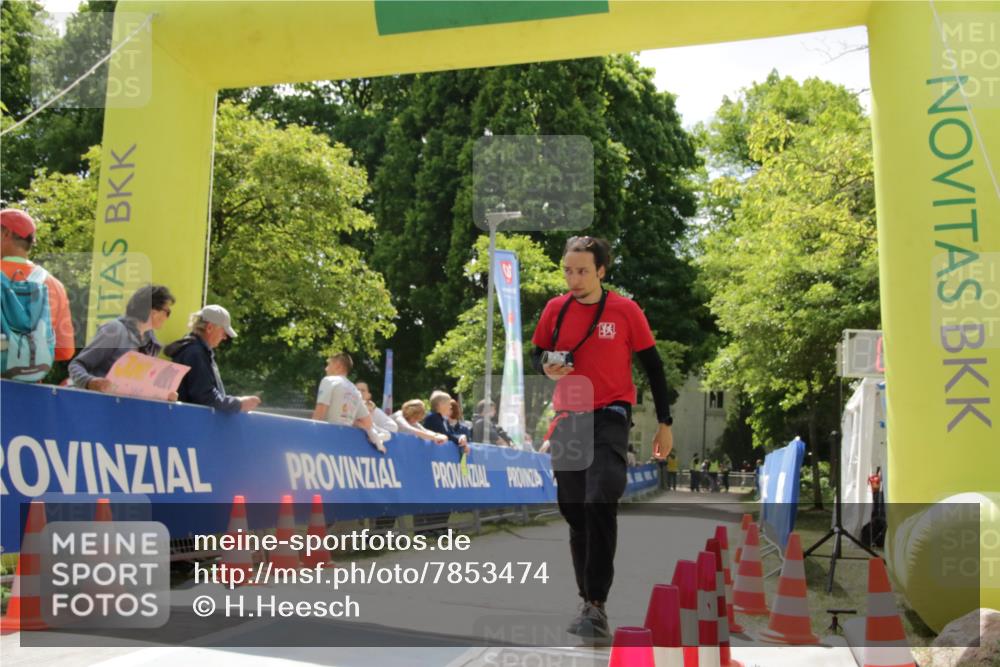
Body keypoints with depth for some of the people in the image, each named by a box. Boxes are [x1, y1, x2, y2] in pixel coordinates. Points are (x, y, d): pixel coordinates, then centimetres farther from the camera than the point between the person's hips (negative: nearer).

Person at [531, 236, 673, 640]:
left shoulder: (625, 310, -6)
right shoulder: (554, 309, 3)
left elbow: (652, 366, 0)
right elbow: (537, 354, 14)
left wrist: (664, 423, 1)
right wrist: (546, 367, -11)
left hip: (610, 417, -4)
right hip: (568, 420, 4)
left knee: (600, 504, -20)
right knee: (574, 512, 8)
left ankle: (596, 604, -12)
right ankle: (589, 603, 22)